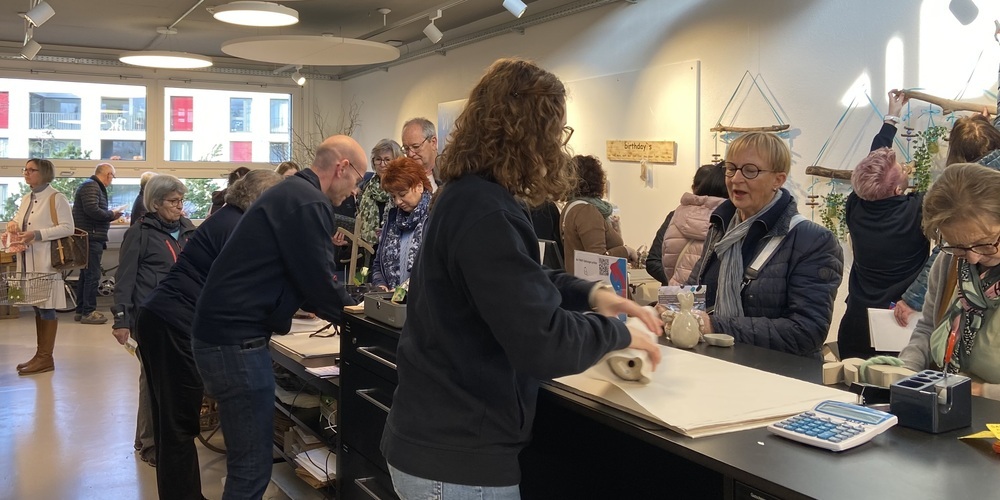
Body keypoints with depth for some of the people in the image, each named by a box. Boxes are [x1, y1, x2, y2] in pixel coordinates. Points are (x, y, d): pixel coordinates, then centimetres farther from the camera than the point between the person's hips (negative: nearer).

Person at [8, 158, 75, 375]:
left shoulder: (56, 198, -9)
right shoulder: (26, 199, 15)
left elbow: (68, 227, -16)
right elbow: (18, 218, 28)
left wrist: (37, 234, -21)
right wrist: (13, 224, 4)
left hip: (46, 262, -8)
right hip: (28, 262, 8)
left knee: (46, 308, -2)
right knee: (37, 307, 14)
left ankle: (46, 358, 4)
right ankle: (40, 354, 22)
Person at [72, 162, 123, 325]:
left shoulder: (92, 186, 20)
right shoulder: (91, 187, -13)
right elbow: (92, 210, -24)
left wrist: (109, 216, 10)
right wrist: (111, 214, -11)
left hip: (89, 238, 11)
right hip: (91, 238, -11)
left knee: (85, 274, 15)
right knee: (92, 275, -7)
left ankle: (80, 310, 22)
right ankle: (88, 312, -4)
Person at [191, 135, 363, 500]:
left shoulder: (290, 193, 18)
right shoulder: (310, 203, -15)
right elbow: (318, 280, -14)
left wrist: (335, 306, 24)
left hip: (224, 331, 11)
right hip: (236, 339, -11)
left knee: (248, 460, 20)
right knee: (252, 469, -3)